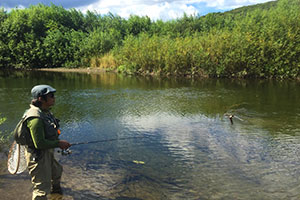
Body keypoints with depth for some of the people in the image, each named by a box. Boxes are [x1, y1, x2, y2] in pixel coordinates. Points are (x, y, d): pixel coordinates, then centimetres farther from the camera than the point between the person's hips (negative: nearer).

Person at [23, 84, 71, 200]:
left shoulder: (45, 112, 3)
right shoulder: (35, 118, -29)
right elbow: (39, 143, -30)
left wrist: (59, 143, 9)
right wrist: (59, 143, -21)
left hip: (47, 154, 11)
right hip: (38, 156, -11)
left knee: (57, 171, 33)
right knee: (42, 189, -3)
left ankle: (55, 190, 61)